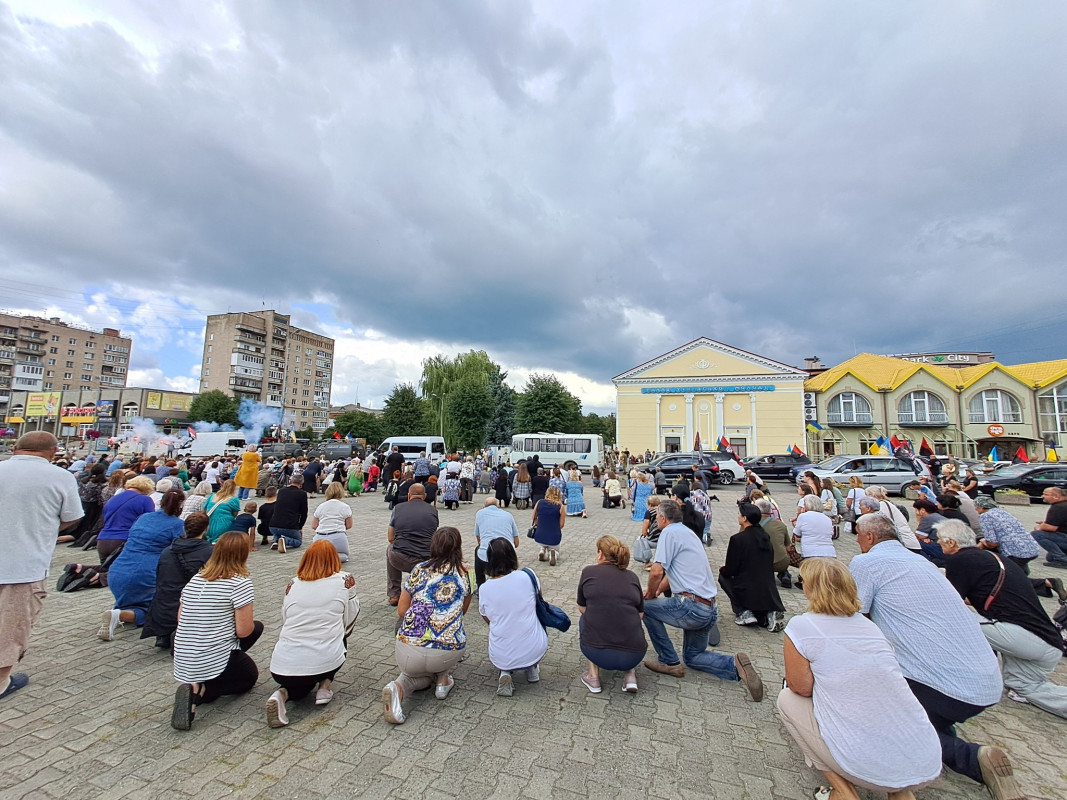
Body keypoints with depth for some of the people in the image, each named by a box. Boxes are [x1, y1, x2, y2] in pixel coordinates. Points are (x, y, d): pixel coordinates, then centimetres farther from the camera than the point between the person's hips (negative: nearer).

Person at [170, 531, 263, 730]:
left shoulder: (195, 578, 5)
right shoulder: (240, 582, -16)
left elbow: (180, 618, 14)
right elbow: (243, 631, -16)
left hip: (182, 661, 7)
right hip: (215, 660, -7)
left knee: (257, 626, 24)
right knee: (250, 676, 24)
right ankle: (200, 690, -1)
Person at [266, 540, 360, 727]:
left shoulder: (293, 584, 7)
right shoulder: (345, 580, -1)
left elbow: (285, 622, 14)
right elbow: (348, 623, 7)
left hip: (282, 668, 2)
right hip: (325, 664, -2)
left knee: (299, 683, 35)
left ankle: (283, 694, 2)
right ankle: (325, 685, 14)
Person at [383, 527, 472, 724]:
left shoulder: (420, 570, 4)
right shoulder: (466, 574, 4)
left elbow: (401, 611, 12)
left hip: (409, 650, 0)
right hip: (448, 654, 1)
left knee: (416, 672, 33)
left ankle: (399, 688, 0)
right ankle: (442, 677, 14)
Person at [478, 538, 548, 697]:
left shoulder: (484, 589, -9)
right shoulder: (527, 576, -13)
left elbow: (488, 619, 9)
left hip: (500, 658, 0)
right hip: (535, 652, 0)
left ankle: (505, 673, 8)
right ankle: (532, 668, 22)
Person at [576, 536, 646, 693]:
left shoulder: (589, 571, 0)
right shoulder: (632, 577, 6)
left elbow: (582, 609, 10)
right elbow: (640, 614, 14)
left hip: (597, 654, -2)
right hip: (634, 656, 3)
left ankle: (593, 677, 18)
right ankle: (630, 674, 15)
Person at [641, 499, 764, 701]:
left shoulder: (669, 532, -13)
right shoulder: (686, 532, 16)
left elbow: (657, 572, -20)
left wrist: (651, 594, -2)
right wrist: (656, 591, 17)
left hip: (692, 607, -9)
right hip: (709, 609, 10)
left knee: (646, 607, 8)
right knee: (692, 656, 24)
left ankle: (669, 662, 11)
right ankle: (735, 665, 1)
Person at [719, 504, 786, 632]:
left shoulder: (737, 539, -16)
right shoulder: (766, 536, 5)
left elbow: (730, 570, -11)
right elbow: (769, 566, 16)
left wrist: (722, 569, 14)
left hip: (748, 593, -7)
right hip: (770, 594, 7)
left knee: (723, 575, 19)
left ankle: (743, 613, 6)